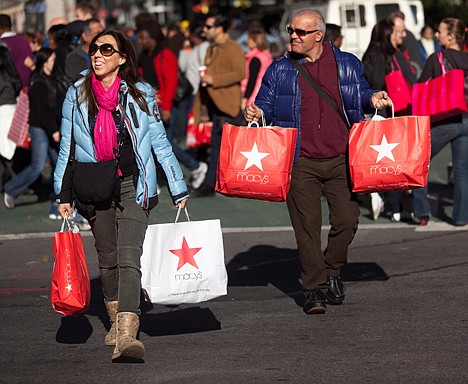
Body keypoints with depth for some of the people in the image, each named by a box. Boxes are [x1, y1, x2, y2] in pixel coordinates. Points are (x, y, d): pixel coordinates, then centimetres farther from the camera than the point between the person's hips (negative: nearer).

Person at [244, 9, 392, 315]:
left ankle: (332, 272, 26)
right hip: (301, 163, -1)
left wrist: (372, 98, -5)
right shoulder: (280, 69, 5)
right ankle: (314, 289, 5)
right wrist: (256, 113, -11)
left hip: (340, 160, 1)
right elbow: (266, 103, 11)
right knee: (307, 226, -2)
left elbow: (360, 93, 17)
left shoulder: (347, 64, 6)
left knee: (347, 220, 1)